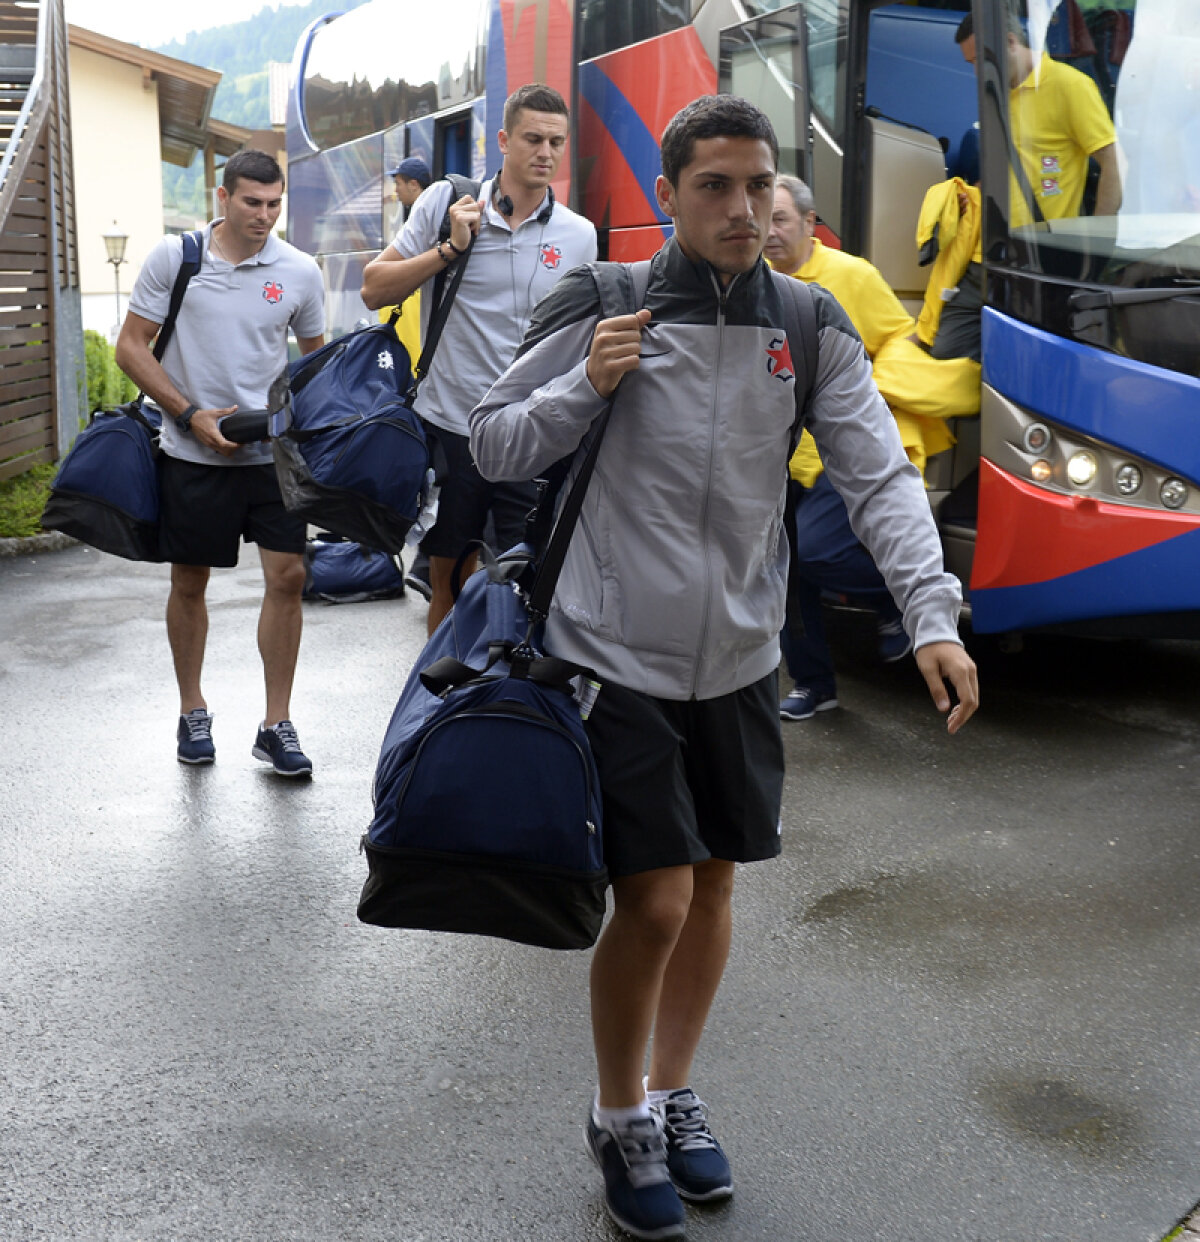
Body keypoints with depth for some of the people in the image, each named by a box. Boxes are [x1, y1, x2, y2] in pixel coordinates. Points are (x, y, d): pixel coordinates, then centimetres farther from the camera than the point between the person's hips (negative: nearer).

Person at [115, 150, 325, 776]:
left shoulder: (299, 272, 2)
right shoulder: (172, 257, -2)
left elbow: (318, 358, 14)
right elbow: (131, 347, 0)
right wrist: (192, 415, -10)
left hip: (275, 451, 1)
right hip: (193, 452, -1)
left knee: (287, 576, -4)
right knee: (189, 583, 9)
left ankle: (276, 724, 7)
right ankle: (192, 711, 27)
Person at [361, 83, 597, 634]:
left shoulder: (579, 235, 4)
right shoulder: (447, 203, 0)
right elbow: (374, 289, 1)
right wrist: (451, 249, -10)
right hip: (448, 425, 0)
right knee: (447, 577, 12)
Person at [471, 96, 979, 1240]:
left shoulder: (810, 329, 2)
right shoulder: (600, 309, -7)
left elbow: (881, 479, -5)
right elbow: (493, 448, 0)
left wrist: (933, 615, -19)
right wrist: (587, 386, -18)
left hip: (740, 662, 4)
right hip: (619, 660, -4)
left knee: (713, 886, 15)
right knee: (654, 901, -7)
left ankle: (672, 1094, 38)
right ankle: (617, 1119, 20)